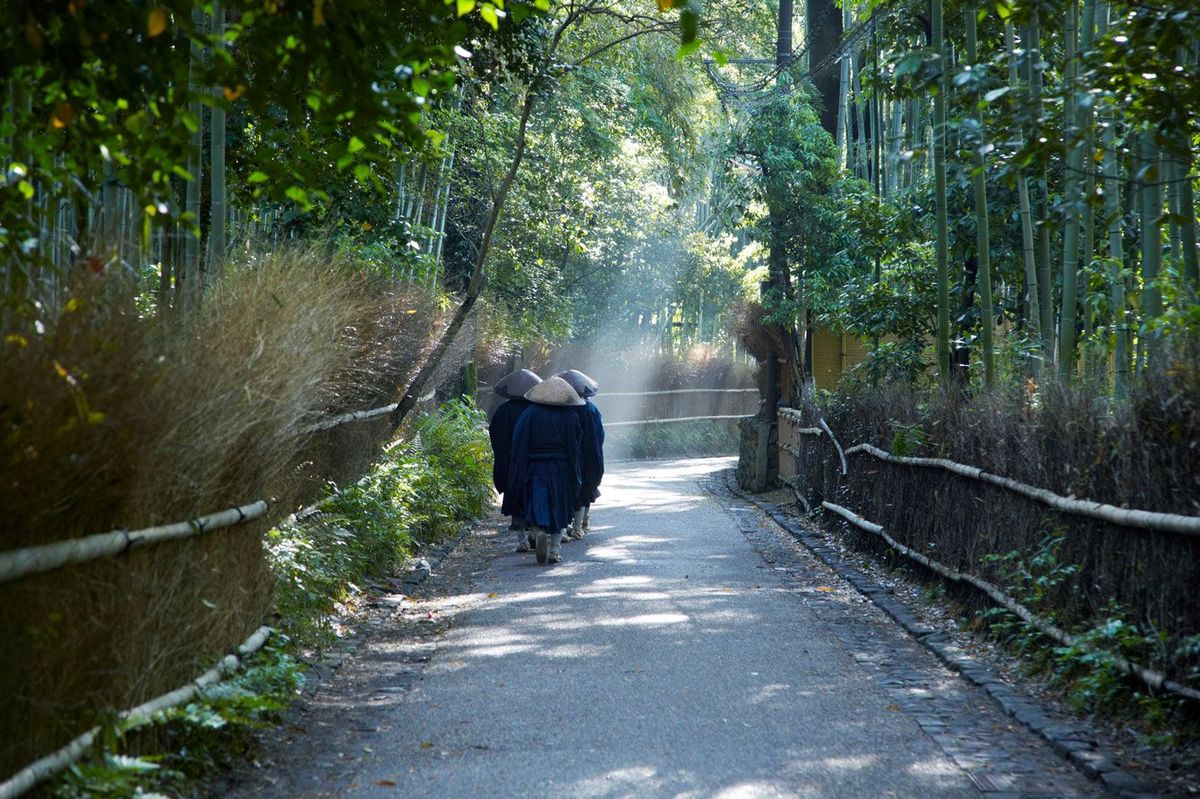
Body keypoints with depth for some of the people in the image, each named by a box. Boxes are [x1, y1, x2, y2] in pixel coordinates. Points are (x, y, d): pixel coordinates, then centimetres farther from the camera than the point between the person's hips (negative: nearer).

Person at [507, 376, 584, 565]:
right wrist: (575, 478, 9)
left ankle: (542, 533, -25)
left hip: (536, 469, -1)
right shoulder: (570, 416, -2)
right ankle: (555, 550, 10)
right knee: (559, 508, 11)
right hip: (561, 470, 1)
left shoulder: (530, 414, -2)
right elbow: (575, 447, 0)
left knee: (538, 507, 3)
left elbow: (520, 446, -4)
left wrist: (518, 476, 0)